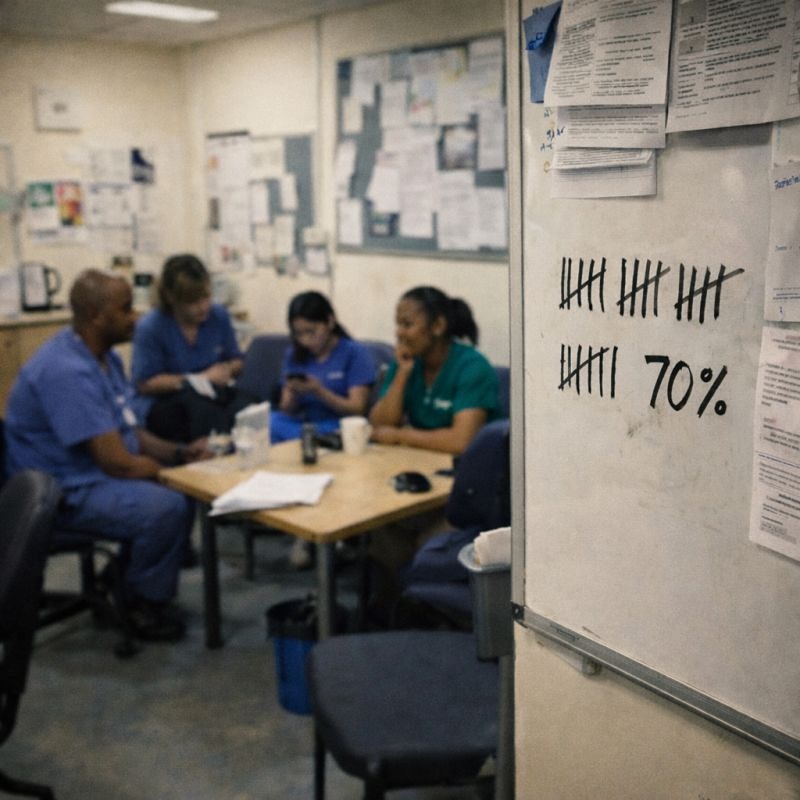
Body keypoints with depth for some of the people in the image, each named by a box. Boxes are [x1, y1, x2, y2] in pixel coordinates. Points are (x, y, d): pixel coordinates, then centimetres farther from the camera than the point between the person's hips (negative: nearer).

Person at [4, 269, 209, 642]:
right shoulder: (67, 371, -27)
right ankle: (145, 606, -2)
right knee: (168, 507, -26)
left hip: (93, 473, 10)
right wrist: (177, 468, -11)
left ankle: (130, 576, 15)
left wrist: (180, 452, -5)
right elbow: (118, 463, -28)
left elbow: (128, 430, 12)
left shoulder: (103, 355, 5)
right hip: (64, 493, -10)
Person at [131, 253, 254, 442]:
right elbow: (146, 383, -10)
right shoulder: (149, 327, -10)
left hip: (213, 395, 4)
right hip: (162, 403, -3)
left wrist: (227, 368, -9)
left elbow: (236, 361, 17)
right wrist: (199, 379, -14)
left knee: (247, 404, -30)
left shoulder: (219, 316, 4)